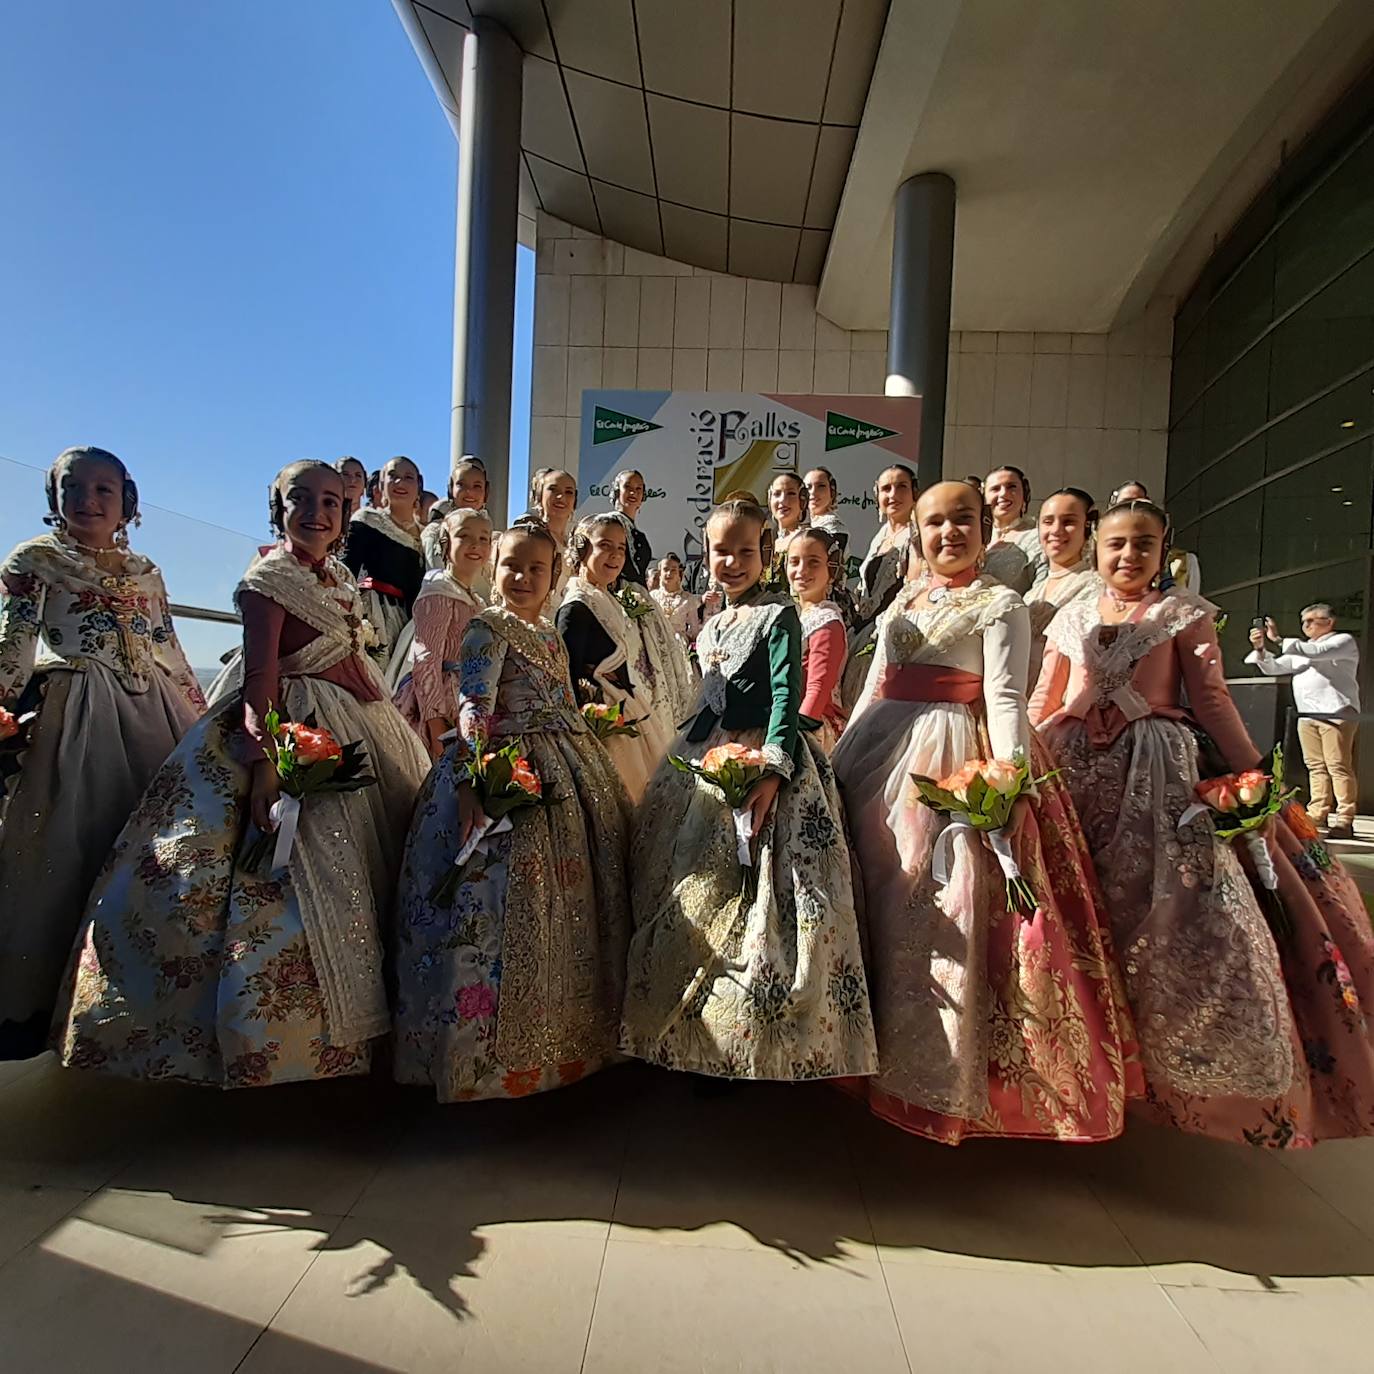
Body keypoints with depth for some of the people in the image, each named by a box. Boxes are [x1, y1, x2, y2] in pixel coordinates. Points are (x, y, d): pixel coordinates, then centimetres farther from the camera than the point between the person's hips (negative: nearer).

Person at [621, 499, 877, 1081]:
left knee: (759, 902, -7)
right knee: (684, 898, 12)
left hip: (761, 760, -8)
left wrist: (772, 771, -26)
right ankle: (691, 1033, 28)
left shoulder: (778, 614, -7)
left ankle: (760, 1044, 10)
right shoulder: (710, 626, 15)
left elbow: (787, 695, -16)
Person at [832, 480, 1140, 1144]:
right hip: (881, 752, 7)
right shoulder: (901, 602, 18)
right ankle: (879, 1048, 26)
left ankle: (943, 1076, 8)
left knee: (945, 912, -7)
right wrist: (836, 757, 16)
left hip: (953, 758, -6)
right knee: (877, 896, 9)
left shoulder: (1000, 604, 1)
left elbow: (1004, 696, -10)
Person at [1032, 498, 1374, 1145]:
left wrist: (1253, 772, -8)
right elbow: (1044, 703, 12)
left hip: (1160, 776, -2)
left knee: (1178, 904, -11)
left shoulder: (1183, 612, 6)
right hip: (1080, 772, 3)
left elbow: (1211, 699, 1)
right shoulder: (1072, 618, 13)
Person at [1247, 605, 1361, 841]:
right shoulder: (1300, 649, 26)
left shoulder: (1344, 641, 5)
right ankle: (1316, 817, 4)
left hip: (1336, 713, -6)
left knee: (1339, 767, -9)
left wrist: (1279, 640, -16)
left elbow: (1316, 652, -14)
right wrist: (1260, 648, 0)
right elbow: (1272, 668, 18)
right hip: (1307, 715, 6)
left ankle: (1344, 822, -9)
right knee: (1316, 767, 4)